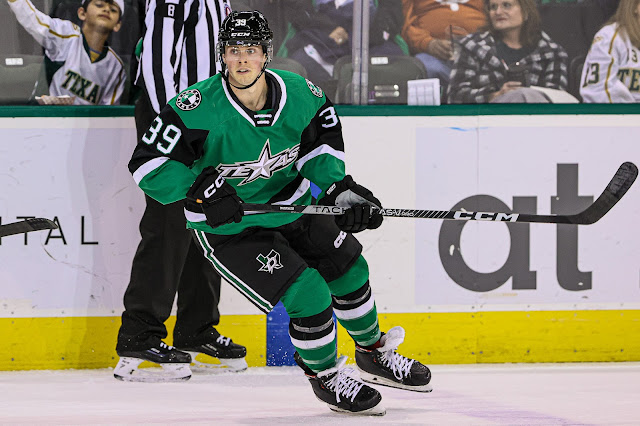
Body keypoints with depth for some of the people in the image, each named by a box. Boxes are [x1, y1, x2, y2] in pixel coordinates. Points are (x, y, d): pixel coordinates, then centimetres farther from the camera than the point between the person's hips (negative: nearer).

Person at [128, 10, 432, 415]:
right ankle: (324, 376, 11)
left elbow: (322, 137, 4)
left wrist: (339, 187, -10)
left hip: (290, 205, 6)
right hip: (226, 227, -6)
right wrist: (196, 189, -39)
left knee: (349, 270, 14)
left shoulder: (300, 94, -15)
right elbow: (148, 164, -27)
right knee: (309, 295, -16)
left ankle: (373, 353, 42)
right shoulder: (198, 107, -28)